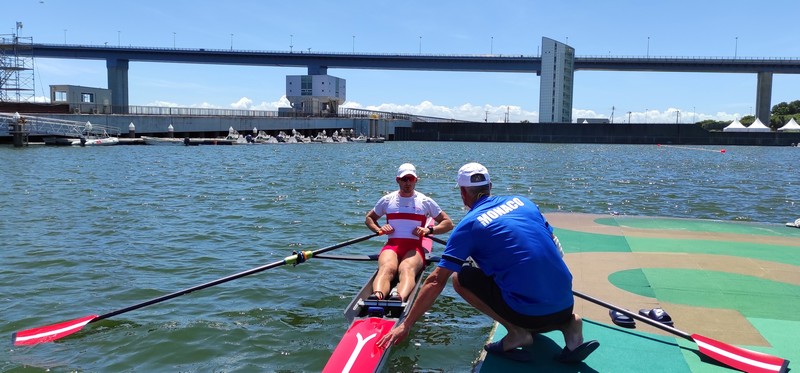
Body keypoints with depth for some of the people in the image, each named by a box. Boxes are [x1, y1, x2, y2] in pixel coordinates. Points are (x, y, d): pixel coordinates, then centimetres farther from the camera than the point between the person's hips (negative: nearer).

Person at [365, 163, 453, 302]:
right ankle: (377, 296, -65)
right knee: (387, 268, -36)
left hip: (414, 248, -1)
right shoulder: (387, 200, 18)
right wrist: (379, 229, 6)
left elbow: (449, 223, 17)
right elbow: (369, 218, 29)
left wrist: (430, 229, -2)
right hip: (391, 245, 1)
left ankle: (400, 297, -67)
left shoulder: (425, 201, 15)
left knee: (406, 269, -37)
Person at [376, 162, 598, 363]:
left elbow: (436, 281, -4)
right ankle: (567, 323, 8)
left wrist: (405, 325, 2)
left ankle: (516, 331, 1)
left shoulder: (469, 225, -2)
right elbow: (556, 249, 17)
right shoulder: (523, 201, 12)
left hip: (529, 310, -6)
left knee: (460, 279, 9)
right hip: (565, 304, 6)